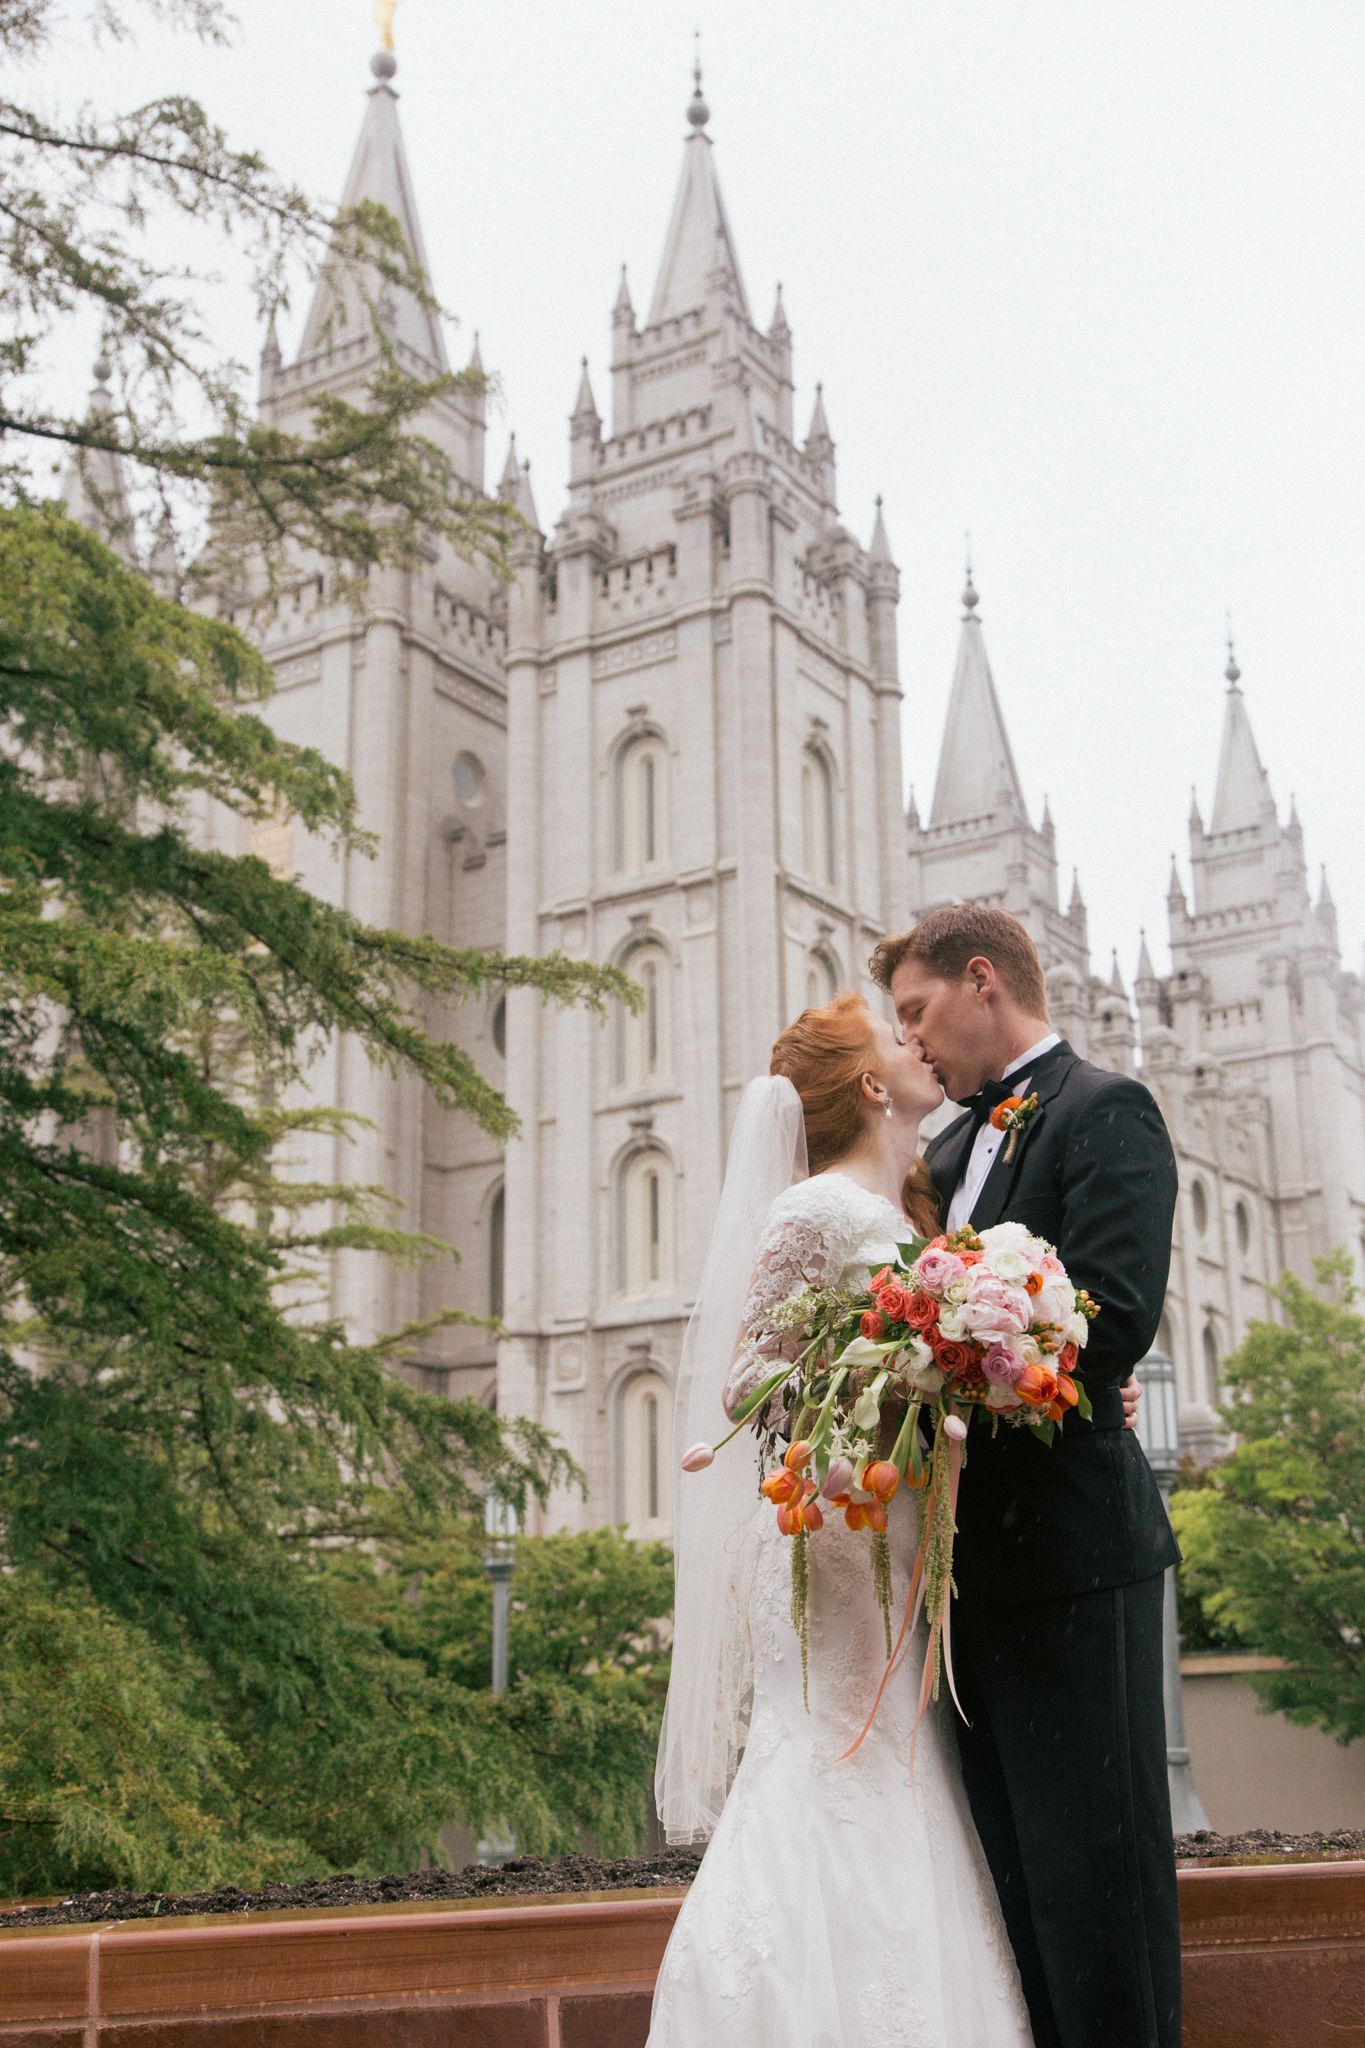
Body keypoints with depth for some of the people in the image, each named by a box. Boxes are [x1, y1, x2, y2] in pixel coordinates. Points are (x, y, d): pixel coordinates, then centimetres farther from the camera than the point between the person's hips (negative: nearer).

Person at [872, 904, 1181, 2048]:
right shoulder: (953, 1152, 19)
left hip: (1068, 1544, -8)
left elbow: (1115, 1318, -19)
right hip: (977, 1555, 9)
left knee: (1092, 1855, -2)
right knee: (1009, 1862, 14)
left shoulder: (1104, 1112, -6)